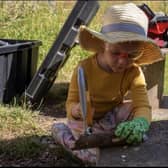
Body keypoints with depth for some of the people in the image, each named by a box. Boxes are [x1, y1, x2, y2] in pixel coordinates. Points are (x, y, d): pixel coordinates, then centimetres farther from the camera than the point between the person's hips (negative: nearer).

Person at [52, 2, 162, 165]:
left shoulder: (134, 72, -22)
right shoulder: (84, 68, -27)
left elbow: (142, 106, -35)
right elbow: (71, 103, -20)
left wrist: (140, 123, -61)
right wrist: (77, 111, -47)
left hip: (111, 115, 2)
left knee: (133, 108, -25)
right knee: (97, 156, -21)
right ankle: (64, 132, 8)